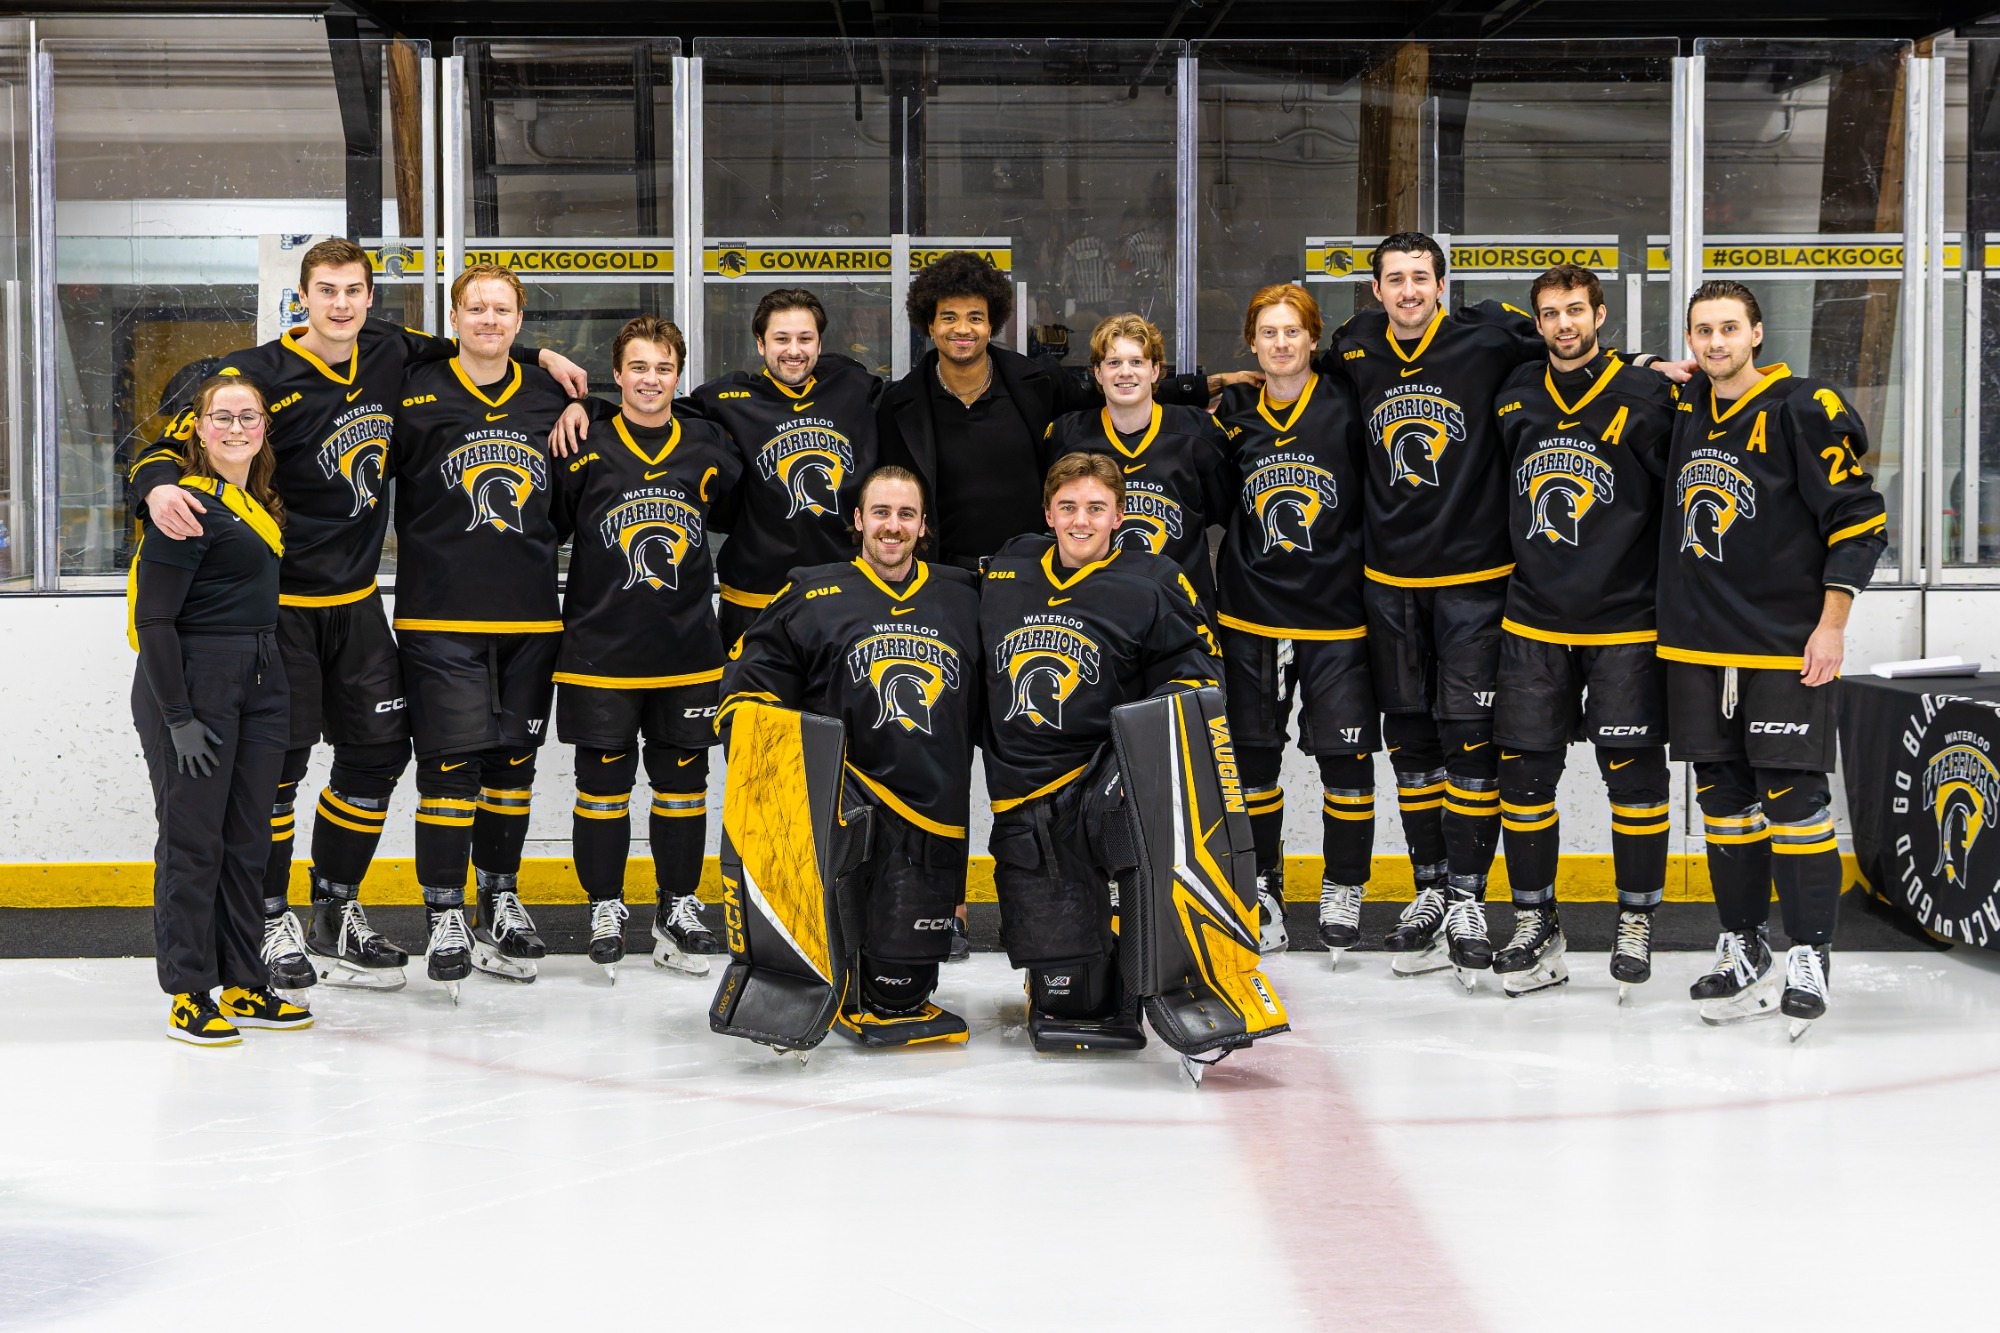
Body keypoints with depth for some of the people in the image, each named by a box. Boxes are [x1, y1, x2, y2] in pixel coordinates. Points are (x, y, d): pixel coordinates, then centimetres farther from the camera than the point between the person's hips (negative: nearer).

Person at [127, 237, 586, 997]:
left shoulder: (386, 354, 3)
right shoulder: (259, 376, -14)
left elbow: (451, 350, 24)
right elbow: (177, 441, -18)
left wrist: (539, 358, 15)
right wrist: (159, 486, -39)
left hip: (355, 599, 6)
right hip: (277, 598, -6)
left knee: (380, 747, 7)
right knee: (277, 757, -5)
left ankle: (335, 915, 22)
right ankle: (269, 923, 10)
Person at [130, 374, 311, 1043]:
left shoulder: (260, 503, 13)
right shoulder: (188, 505, -13)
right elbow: (154, 618, -15)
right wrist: (177, 717, -18)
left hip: (260, 680, 8)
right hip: (191, 682, -8)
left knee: (248, 838, 11)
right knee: (193, 841, -2)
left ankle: (244, 987, 19)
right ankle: (188, 995, 5)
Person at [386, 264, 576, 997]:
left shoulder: (551, 399, 9)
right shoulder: (417, 397, -3)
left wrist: (541, 544, 12)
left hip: (530, 615, 4)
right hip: (442, 614, -4)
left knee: (514, 757, 11)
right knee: (451, 761, -7)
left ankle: (500, 897, 24)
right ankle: (445, 915, 0)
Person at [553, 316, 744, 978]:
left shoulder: (709, 448, 4)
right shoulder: (585, 449, -4)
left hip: (688, 651, 3)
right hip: (601, 651, -3)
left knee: (683, 779, 10)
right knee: (603, 780, 5)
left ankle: (678, 909, 21)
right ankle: (605, 908, 17)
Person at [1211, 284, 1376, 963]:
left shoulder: (1348, 408, -4)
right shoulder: (1233, 415, 5)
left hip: (1337, 617, -3)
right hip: (1251, 614, 3)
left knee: (1346, 756, -2)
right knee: (1254, 756, 7)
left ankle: (1343, 893, 14)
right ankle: (1262, 888, 21)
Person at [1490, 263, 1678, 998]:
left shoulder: (1646, 399, -6)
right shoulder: (1516, 398, 7)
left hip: (1623, 624, -4)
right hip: (1533, 623, 4)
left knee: (1634, 773, 0)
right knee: (1523, 771, 3)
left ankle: (1637, 922, 14)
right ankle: (1535, 926, 13)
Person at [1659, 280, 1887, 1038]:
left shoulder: (1804, 410, -8)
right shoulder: (1682, 412, 9)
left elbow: (1858, 519, -9)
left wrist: (1831, 623, -12)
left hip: (1787, 645, -6)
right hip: (1698, 646, 6)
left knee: (1793, 797, -6)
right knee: (1724, 798, 9)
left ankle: (1809, 959, 0)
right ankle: (1743, 951, 17)